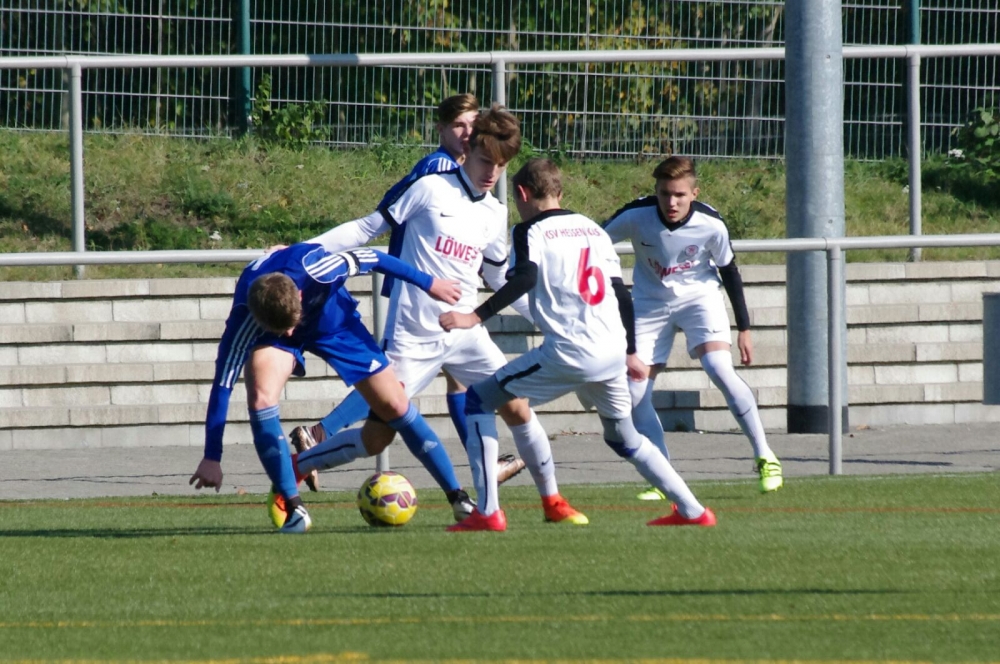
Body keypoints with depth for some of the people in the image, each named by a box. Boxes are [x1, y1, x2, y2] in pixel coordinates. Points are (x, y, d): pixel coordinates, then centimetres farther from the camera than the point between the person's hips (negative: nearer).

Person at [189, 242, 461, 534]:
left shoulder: (316, 269, -40)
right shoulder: (244, 319, -39)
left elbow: (372, 258, -21)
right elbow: (223, 384, -33)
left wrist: (427, 283, -8)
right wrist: (212, 458, -31)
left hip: (334, 320, 2)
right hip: (268, 331, -1)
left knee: (394, 408, -3)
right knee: (261, 396, -29)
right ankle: (292, 505, -20)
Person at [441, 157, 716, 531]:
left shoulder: (530, 231, 2)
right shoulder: (592, 229, 21)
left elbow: (523, 279, -17)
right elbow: (621, 294, 21)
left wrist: (476, 317, -22)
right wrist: (630, 353, 28)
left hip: (567, 353, -6)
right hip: (612, 354, 6)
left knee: (478, 401, 6)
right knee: (624, 437, 28)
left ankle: (487, 512, -4)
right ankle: (692, 511, 22)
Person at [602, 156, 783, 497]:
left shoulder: (711, 224, -21)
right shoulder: (636, 216, -24)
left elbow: (729, 272, -5)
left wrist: (744, 328, 0)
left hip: (699, 295, -2)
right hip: (650, 302, 2)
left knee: (720, 370, -24)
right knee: (634, 396, -7)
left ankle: (765, 457, -11)